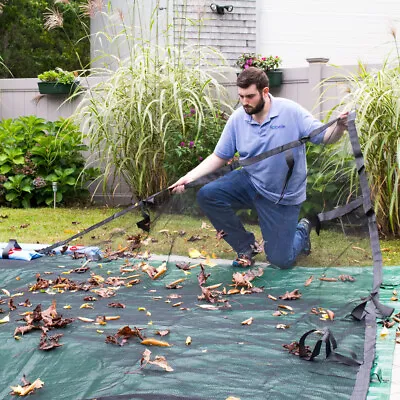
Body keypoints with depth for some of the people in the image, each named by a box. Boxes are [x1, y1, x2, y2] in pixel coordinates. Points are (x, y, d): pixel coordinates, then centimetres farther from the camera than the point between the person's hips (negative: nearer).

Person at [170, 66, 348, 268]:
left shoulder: (291, 111, -17)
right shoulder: (237, 118, -8)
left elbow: (324, 137, -15)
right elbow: (219, 157, -1)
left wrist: (339, 127, -38)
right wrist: (190, 177, -14)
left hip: (283, 196, -3)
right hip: (250, 182, 3)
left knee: (281, 260, -1)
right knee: (207, 195, -21)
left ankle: (302, 230, 38)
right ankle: (246, 246, 1)